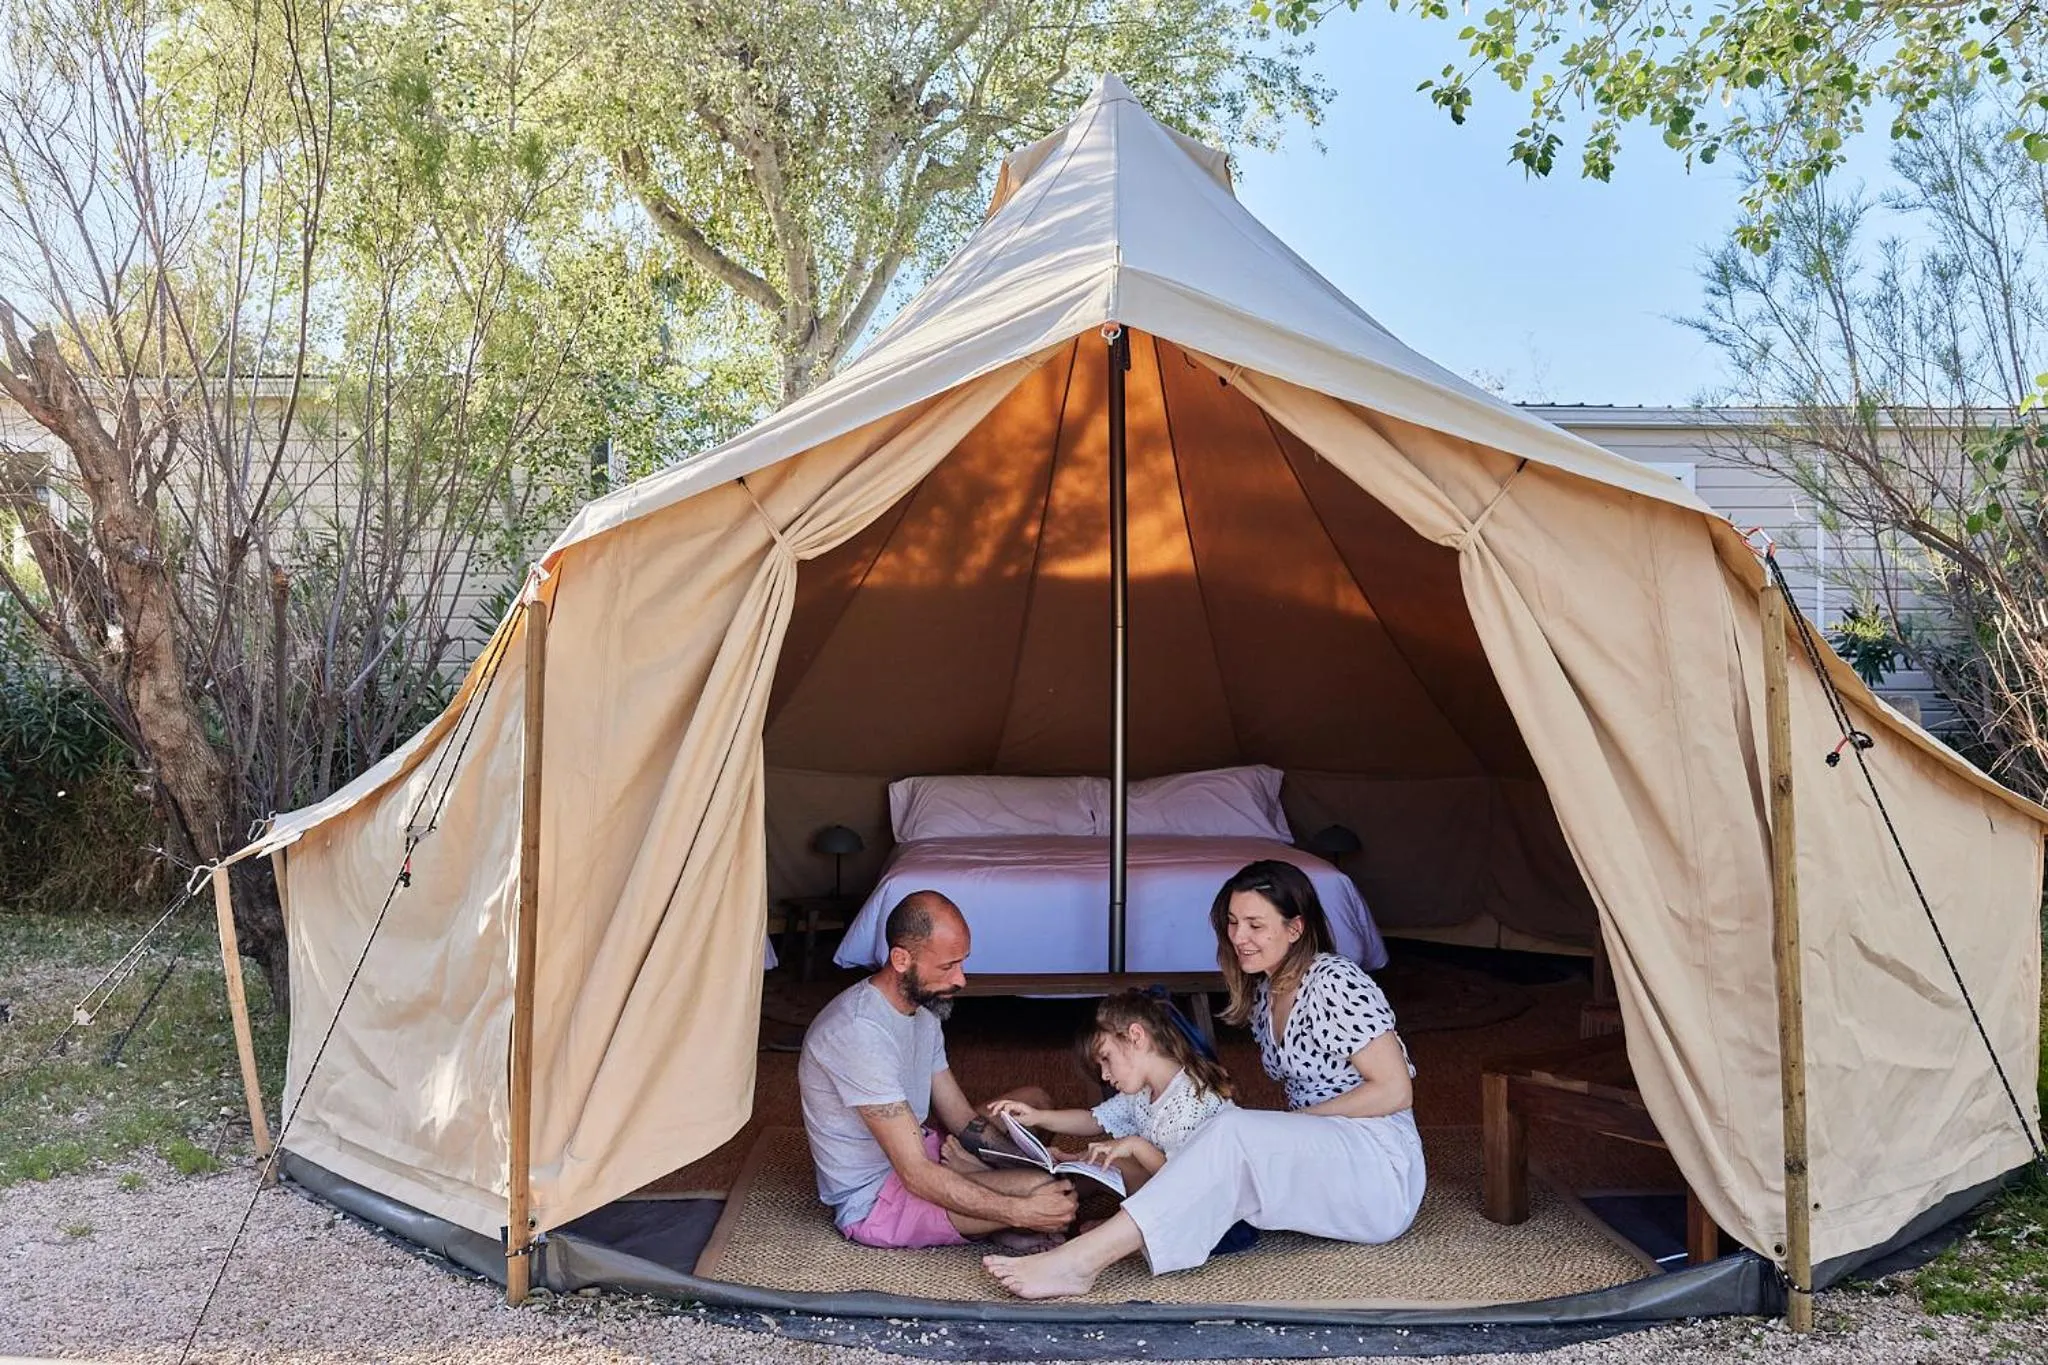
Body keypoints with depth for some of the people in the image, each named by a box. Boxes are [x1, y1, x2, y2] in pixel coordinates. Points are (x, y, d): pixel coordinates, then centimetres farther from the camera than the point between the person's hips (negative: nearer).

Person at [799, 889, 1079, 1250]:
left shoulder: (923, 1009, 3)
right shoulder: (858, 1033, -29)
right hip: (871, 1200, -10)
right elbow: (918, 1177, -30)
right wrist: (1022, 1212, -32)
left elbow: (961, 1118, 7)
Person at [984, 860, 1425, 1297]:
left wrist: (1296, 1119, -14)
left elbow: (1395, 1091, -16)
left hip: (1382, 1168, -9)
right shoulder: (1262, 991, 12)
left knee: (1233, 1133, -31)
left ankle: (1083, 1259, -40)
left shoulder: (1334, 982, -13)